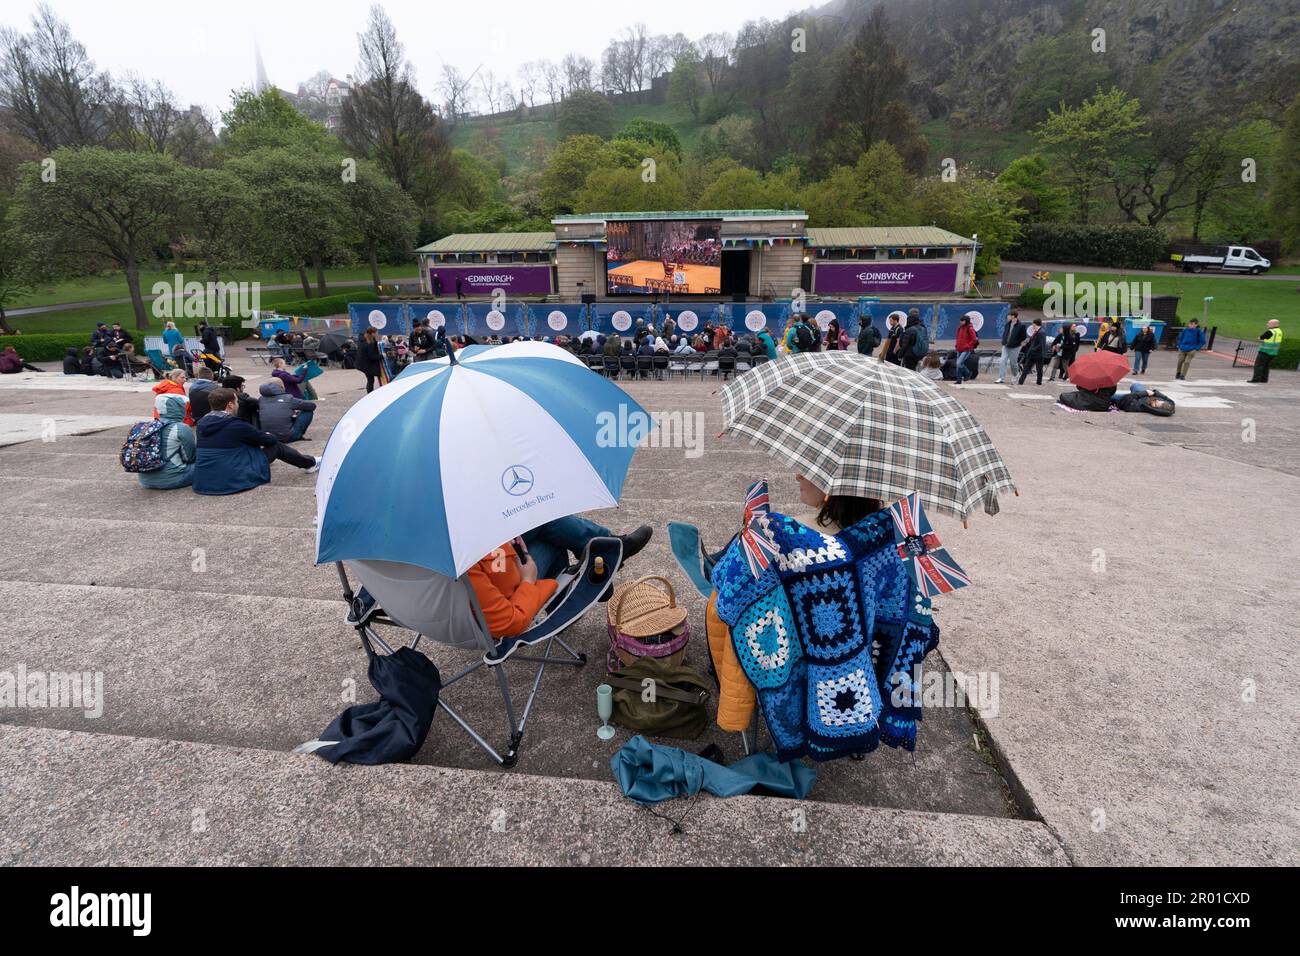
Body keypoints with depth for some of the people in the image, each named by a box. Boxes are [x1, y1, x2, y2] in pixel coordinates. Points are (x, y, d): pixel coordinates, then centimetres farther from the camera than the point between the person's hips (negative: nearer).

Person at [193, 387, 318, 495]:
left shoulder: (201, 424, 4)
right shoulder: (236, 425, -16)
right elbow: (270, 440, -4)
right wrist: (269, 436, 20)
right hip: (233, 481, -7)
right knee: (275, 446, 9)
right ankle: (311, 463, 26)